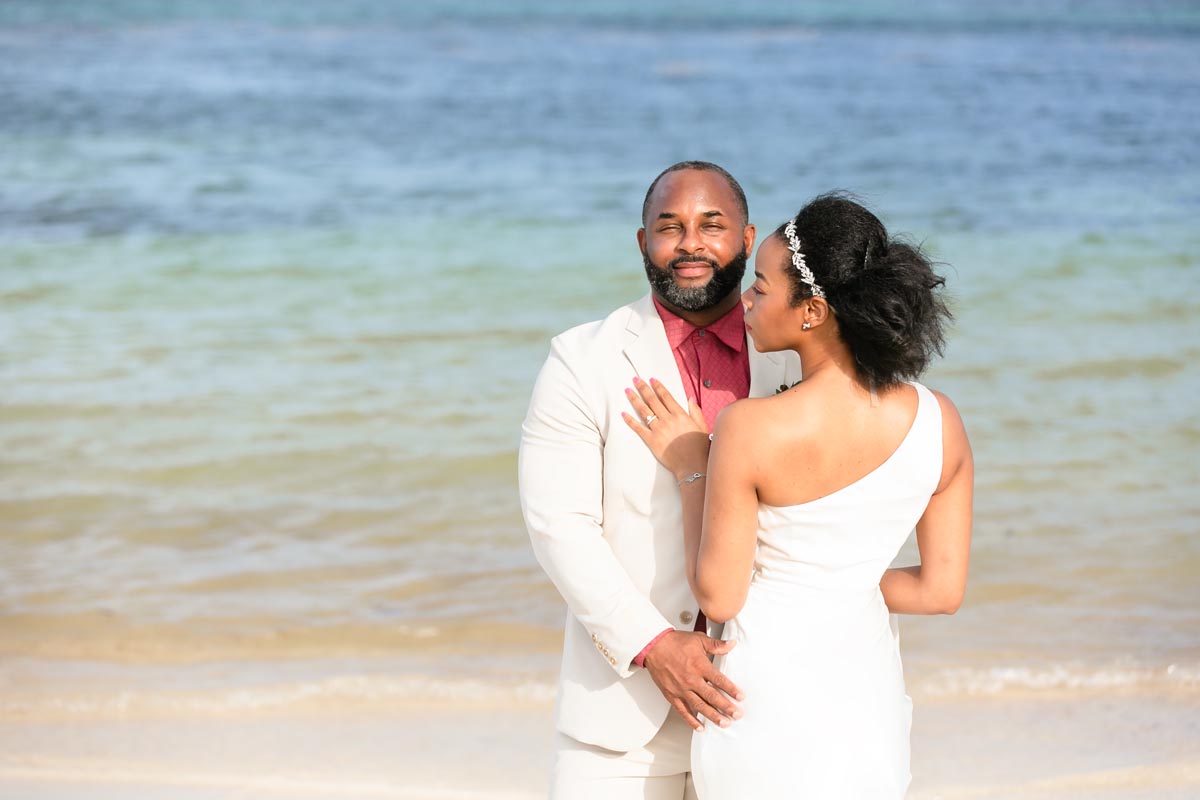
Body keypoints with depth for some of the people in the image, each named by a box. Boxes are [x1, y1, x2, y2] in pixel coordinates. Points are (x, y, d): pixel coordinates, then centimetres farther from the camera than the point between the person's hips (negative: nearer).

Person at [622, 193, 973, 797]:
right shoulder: (939, 422, -8)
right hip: (871, 699, 4)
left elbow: (718, 597, -12)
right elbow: (943, 589, 0)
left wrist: (688, 469, -2)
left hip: (771, 692, -4)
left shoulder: (751, 430, -22)